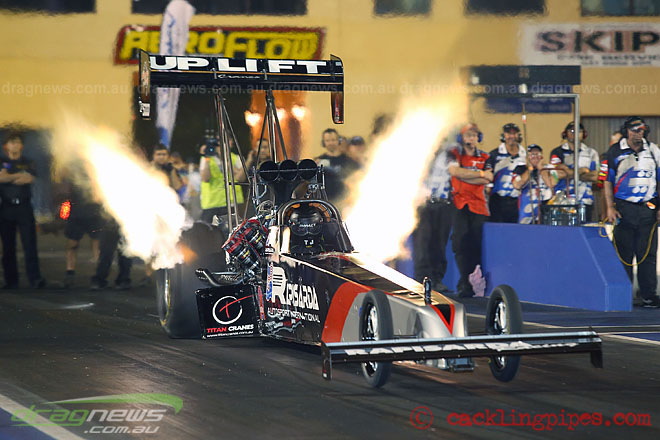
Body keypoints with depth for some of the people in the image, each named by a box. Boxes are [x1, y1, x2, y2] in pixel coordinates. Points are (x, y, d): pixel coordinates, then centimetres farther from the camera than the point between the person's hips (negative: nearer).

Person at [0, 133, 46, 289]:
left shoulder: (28, 163, 14)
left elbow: (30, 179, -4)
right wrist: (20, 175, -3)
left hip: (24, 207, 0)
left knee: (30, 243, -10)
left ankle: (35, 278, -16)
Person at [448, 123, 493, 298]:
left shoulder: (484, 158, 14)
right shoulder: (455, 154, 8)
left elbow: (487, 180, -1)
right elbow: (454, 171, -12)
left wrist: (464, 176, -7)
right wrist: (480, 173, -8)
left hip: (479, 206, 2)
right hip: (459, 205, -2)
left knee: (477, 245, -6)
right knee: (460, 244, -12)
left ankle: (465, 283, 4)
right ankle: (465, 284, -10)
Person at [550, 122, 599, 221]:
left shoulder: (591, 153, 13)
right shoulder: (557, 152, 9)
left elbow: (594, 177, 2)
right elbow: (558, 174, -6)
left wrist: (570, 174, -4)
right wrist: (582, 170, 0)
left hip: (585, 202, 1)